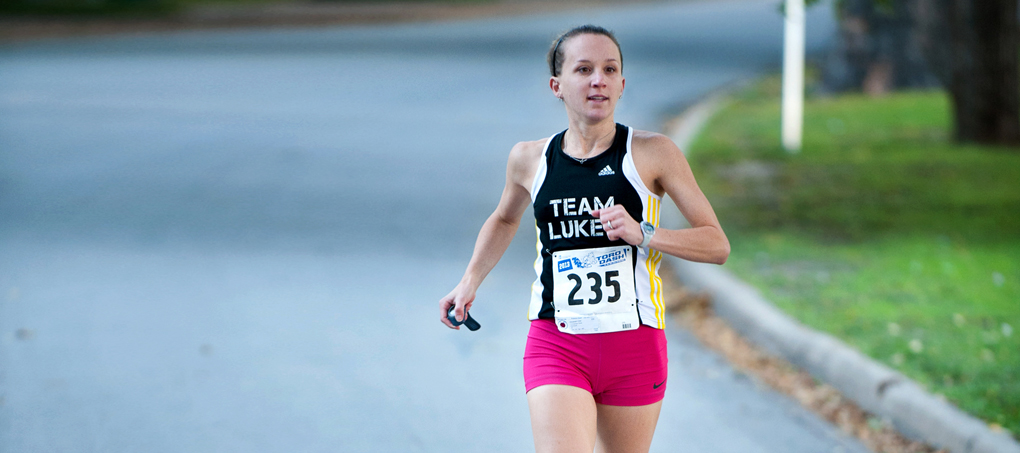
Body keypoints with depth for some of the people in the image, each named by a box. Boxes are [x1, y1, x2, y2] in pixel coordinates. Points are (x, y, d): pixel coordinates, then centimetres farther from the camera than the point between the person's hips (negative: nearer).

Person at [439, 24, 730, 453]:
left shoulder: (653, 153, -2)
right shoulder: (529, 159, 5)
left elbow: (717, 245, -2)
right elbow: (504, 219, 28)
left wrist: (643, 234, -16)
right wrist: (469, 282, 15)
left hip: (634, 348, 0)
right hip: (556, 347, 0)